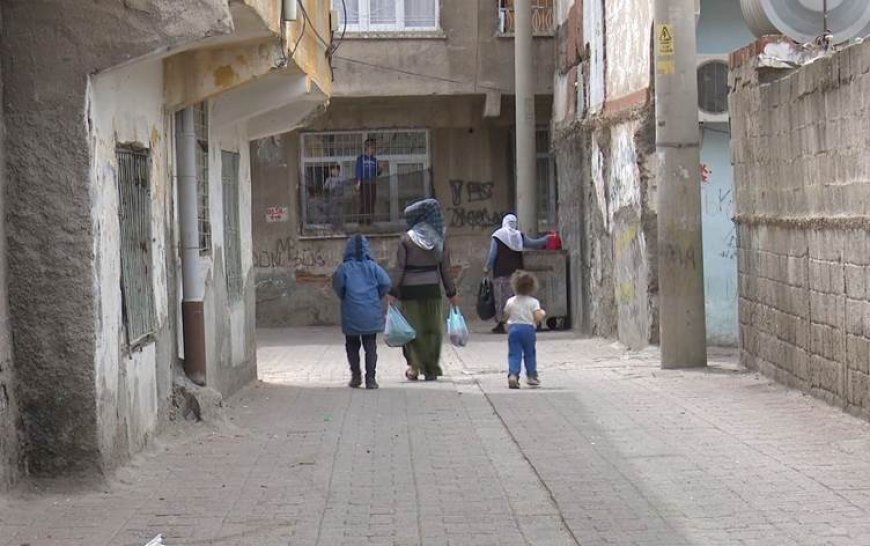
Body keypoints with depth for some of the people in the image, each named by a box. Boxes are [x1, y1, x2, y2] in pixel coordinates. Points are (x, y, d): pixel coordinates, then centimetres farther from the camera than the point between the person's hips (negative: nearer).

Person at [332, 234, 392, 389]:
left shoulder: (344, 268, -6)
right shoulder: (372, 266, -1)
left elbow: (338, 285, -12)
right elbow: (386, 283, -8)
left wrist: (345, 298, 7)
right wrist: (377, 297, 7)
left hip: (351, 314, -1)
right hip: (371, 314, 1)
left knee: (352, 345, 16)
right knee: (370, 346, 7)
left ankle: (355, 375, 12)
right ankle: (370, 378, 0)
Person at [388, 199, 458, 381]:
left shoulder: (407, 239, -7)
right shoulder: (439, 239, 0)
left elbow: (399, 267, -8)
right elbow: (445, 268, 2)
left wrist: (393, 291, -3)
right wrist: (451, 292, 9)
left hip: (410, 289, -2)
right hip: (432, 288, 2)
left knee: (412, 327, 7)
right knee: (433, 329, 9)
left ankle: (414, 366, -1)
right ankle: (431, 369, 10)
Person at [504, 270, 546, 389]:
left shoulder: (510, 301, 1)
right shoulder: (533, 302, -7)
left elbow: (506, 315, 8)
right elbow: (538, 317, -13)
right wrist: (542, 313, 8)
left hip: (513, 328, 1)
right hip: (528, 329, -1)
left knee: (514, 354, 0)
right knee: (529, 353, 15)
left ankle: (513, 374, -19)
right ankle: (531, 376, 21)